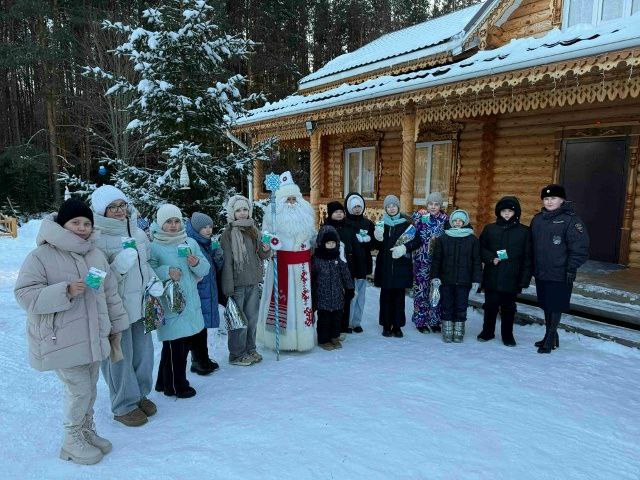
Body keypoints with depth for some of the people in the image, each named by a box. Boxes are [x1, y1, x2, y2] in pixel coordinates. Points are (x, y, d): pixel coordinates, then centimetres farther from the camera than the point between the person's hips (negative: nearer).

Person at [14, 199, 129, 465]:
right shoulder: (41, 256, -10)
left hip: (93, 338, 6)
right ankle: (72, 442, 21)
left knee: (89, 388, 17)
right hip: (62, 340, -6)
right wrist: (64, 291, -26)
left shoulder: (95, 255, 7)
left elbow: (110, 293, 13)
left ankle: (87, 431, 37)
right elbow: (25, 294, -14)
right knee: (79, 389, -2)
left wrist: (116, 325, 14)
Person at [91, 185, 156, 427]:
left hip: (141, 304, 7)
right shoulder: (97, 239, -14)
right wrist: (119, 267, -26)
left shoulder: (137, 232, 7)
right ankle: (124, 406, 24)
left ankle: (140, 394, 36)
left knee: (143, 351, 16)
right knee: (120, 357, 5)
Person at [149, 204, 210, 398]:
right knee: (174, 346, -2)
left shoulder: (190, 242, 9)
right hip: (169, 305, -6)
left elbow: (205, 269, 8)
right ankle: (176, 386, 17)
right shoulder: (154, 246, -6)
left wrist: (196, 263, -12)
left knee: (184, 344, 15)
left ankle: (165, 382, 33)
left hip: (190, 302, 6)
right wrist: (166, 272, -23)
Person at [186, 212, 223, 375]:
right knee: (197, 327, 1)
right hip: (196, 293, -8)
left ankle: (203, 360, 29)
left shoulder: (209, 244, 12)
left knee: (203, 326, 17)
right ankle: (198, 361, 14)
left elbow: (216, 269, 17)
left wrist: (218, 258, -1)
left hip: (208, 293, 8)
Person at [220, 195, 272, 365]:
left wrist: (266, 250, -7)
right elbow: (226, 262, -13)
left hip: (253, 282, 6)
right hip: (237, 284, -6)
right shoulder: (228, 233, -9)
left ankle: (250, 349, 30)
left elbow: (261, 255, 17)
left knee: (252, 318, 15)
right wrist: (228, 287, -16)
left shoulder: (253, 230, 9)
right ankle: (236, 354, 18)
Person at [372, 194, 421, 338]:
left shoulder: (406, 223, 2)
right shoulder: (381, 223, 7)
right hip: (385, 266, 1)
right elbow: (377, 246, 8)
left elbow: (417, 241, 0)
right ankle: (386, 325, 13)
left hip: (401, 266, -1)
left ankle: (397, 325, 13)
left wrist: (405, 247, -16)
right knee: (386, 296, 3)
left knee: (399, 296, 3)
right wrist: (378, 239, -13)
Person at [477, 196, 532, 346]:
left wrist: (525, 279, -6)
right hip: (491, 277, 1)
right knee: (490, 306, 11)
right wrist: (491, 258, -11)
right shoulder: (490, 229, 4)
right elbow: (481, 249, 9)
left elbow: (527, 257, -1)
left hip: (511, 279, -1)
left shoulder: (524, 231, 0)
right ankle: (487, 331, 29)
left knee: (508, 308, 9)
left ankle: (507, 335, 26)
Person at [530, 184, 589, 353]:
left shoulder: (570, 219, -9)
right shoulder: (537, 219, 10)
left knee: (555, 307, 1)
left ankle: (550, 338, 12)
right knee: (546, 306, 14)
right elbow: (531, 244, 17)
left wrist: (572, 269, -16)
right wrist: (531, 267, 15)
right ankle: (550, 337, 27)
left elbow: (580, 248, -13)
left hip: (560, 275, -6)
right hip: (540, 273, 6)